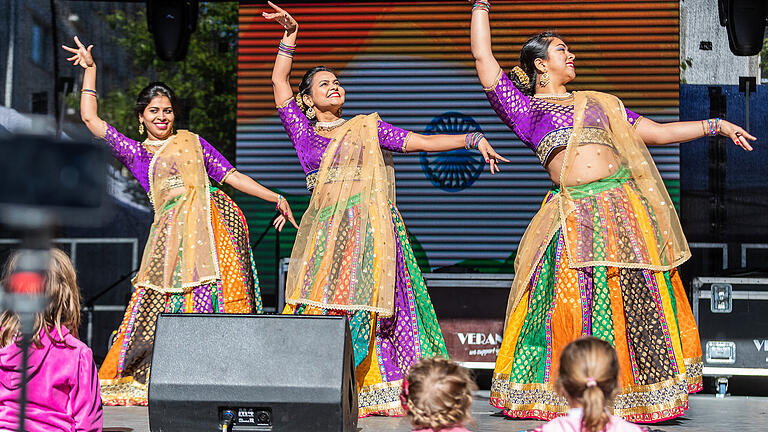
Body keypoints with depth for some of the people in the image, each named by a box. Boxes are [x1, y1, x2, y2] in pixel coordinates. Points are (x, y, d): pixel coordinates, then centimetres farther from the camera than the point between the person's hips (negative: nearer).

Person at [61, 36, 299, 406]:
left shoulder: (192, 142, 22)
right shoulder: (134, 153, 19)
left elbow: (232, 176, 19)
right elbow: (90, 119, 16)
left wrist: (276, 198, 10)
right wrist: (90, 69, 20)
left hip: (216, 220, 1)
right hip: (174, 229, -1)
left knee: (225, 296, -9)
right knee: (175, 303, -7)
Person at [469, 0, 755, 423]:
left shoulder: (598, 103, 24)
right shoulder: (524, 108, 12)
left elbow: (657, 133, 24)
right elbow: (483, 59, 7)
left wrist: (715, 125, 18)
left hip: (624, 207, 3)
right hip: (574, 214, -3)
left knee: (637, 301, 0)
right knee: (570, 307, -4)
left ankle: (643, 394, 8)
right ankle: (557, 395, 10)